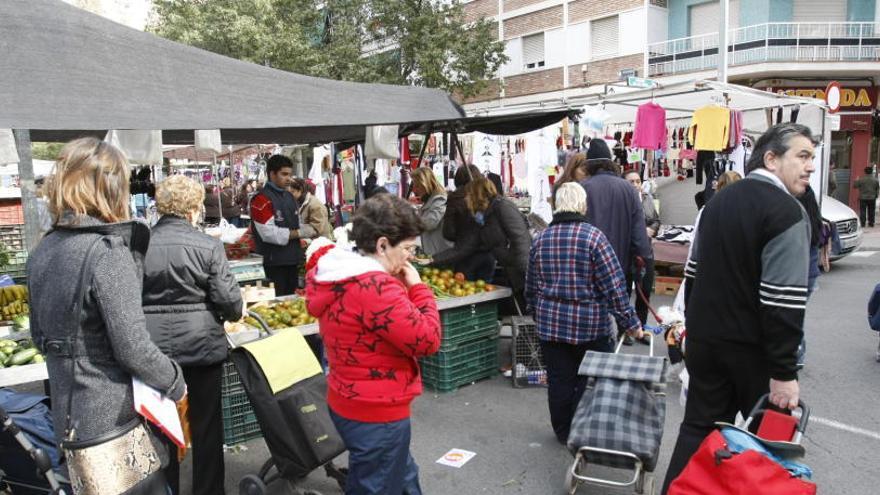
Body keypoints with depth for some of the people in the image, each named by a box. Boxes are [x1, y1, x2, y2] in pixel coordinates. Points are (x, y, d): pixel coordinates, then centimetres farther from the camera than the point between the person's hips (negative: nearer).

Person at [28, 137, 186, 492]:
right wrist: (175, 382, -6)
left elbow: (40, 336, 15)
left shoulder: (42, 252, 5)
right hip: (115, 417, -8)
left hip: (69, 415, 8)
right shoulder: (108, 251, -21)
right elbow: (133, 348, -22)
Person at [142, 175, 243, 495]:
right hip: (202, 345, -2)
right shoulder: (208, 246, -12)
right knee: (206, 426, 13)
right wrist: (234, 314, 10)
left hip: (155, 348, 2)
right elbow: (228, 299, -12)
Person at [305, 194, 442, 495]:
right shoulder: (376, 287, -28)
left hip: (349, 402, 10)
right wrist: (417, 288, -13)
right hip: (376, 412, -10)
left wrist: (403, 289, 0)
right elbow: (427, 341, -25)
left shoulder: (335, 275, 3)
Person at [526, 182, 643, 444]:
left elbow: (531, 285, 11)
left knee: (559, 380, 13)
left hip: (550, 323, 4)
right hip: (590, 324, -4)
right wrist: (630, 322, -6)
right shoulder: (593, 236, -11)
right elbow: (613, 286, -13)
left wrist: (535, 312, 26)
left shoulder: (541, 238, 3)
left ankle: (563, 432, 27)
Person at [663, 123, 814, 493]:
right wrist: (784, 371, -18)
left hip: (704, 338, 6)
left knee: (698, 428, 13)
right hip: (753, 348, -6)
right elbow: (783, 301, -21)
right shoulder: (786, 211, -15)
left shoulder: (718, 200, 8)